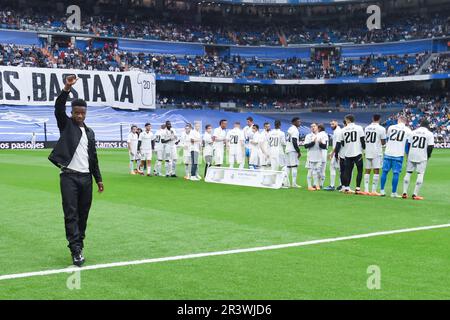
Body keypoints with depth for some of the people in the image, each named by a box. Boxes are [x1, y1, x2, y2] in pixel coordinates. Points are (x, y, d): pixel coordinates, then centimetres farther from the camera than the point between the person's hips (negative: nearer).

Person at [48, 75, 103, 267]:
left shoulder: (90, 132, 16)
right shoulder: (66, 124, 4)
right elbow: (59, 108, -16)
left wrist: (98, 179, 15)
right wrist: (66, 88, -29)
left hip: (86, 178, 5)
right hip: (69, 176, -5)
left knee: (83, 214, 8)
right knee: (71, 214, -9)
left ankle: (79, 245, 18)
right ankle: (76, 251, -12)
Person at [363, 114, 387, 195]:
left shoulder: (367, 128, 7)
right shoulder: (381, 129, -9)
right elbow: (383, 142, -6)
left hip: (368, 152, 5)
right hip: (377, 152, -5)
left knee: (367, 170, 10)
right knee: (376, 171, -2)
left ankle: (366, 189, 7)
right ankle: (373, 190, -5)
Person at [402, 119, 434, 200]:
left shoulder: (413, 132, 7)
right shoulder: (429, 134, -2)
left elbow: (408, 144, 8)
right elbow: (430, 146, -7)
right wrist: (428, 155, 7)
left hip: (411, 155, 3)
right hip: (422, 157, -3)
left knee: (408, 173, 11)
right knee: (420, 174, 0)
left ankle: (404, 193, 9)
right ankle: (415, 194, -5)